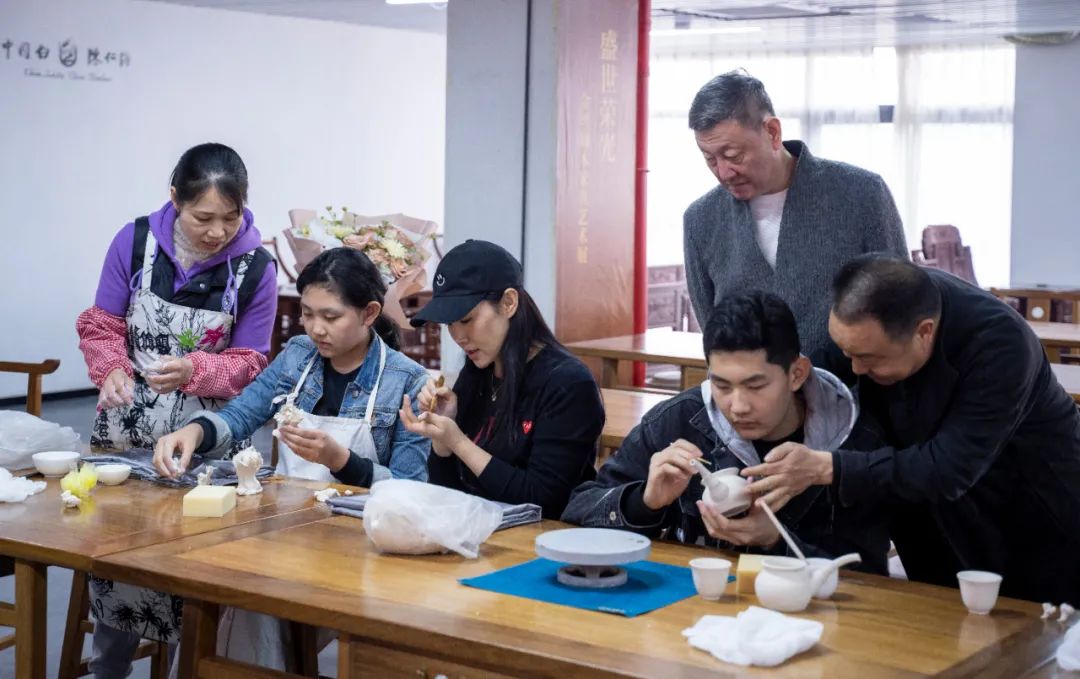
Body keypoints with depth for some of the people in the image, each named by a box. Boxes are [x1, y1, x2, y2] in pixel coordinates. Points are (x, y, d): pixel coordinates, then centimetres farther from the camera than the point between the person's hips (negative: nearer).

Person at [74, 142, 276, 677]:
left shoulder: (255, 267, -11)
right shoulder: (134, 241, -8)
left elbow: (249, 363, -5)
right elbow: (101, 325, 0)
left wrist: (193, 370, -25)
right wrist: (112, 369, -22)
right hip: (127, 426, 1)